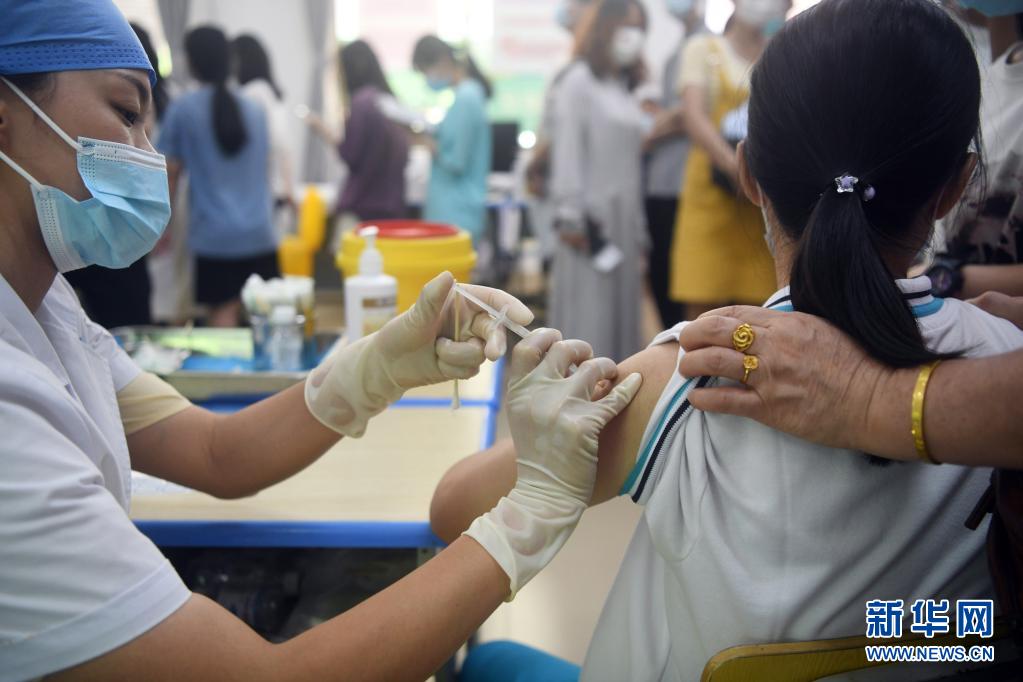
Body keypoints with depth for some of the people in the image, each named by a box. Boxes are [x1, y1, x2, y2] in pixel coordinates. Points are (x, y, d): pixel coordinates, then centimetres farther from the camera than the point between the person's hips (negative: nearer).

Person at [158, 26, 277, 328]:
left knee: (223, 312, -3)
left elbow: (170, 174, -3)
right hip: (260, 234, 4)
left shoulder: (182, 109, -4)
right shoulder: (255, 110, 9)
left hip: (214, 235, -4)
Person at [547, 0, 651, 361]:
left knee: (621, 312, 7)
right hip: (591, 216, -7)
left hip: (625, 218, 7)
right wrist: (570, 216, -15)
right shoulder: (579, 80, -3)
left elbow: (632, 163, 15)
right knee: (587, 313, -7)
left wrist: (640, 233, 13)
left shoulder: (625, 88, 17)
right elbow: (567, 151, -10)